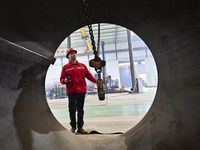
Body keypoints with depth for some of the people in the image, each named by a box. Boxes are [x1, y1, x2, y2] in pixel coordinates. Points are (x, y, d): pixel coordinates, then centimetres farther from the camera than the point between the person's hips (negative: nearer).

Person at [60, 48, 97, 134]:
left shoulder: (82, 66, 13)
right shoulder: (65, 67, 7)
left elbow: (89, 75, 10)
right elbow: (61, 79, 5)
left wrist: (96, 81, -1)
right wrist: (65, 81, -17)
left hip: (82, 91, 2)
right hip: (71, 92, -2)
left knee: (80, 110, 7)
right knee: (72, 110, 1)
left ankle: (80, 127, 17)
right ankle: (73, 127, 18)